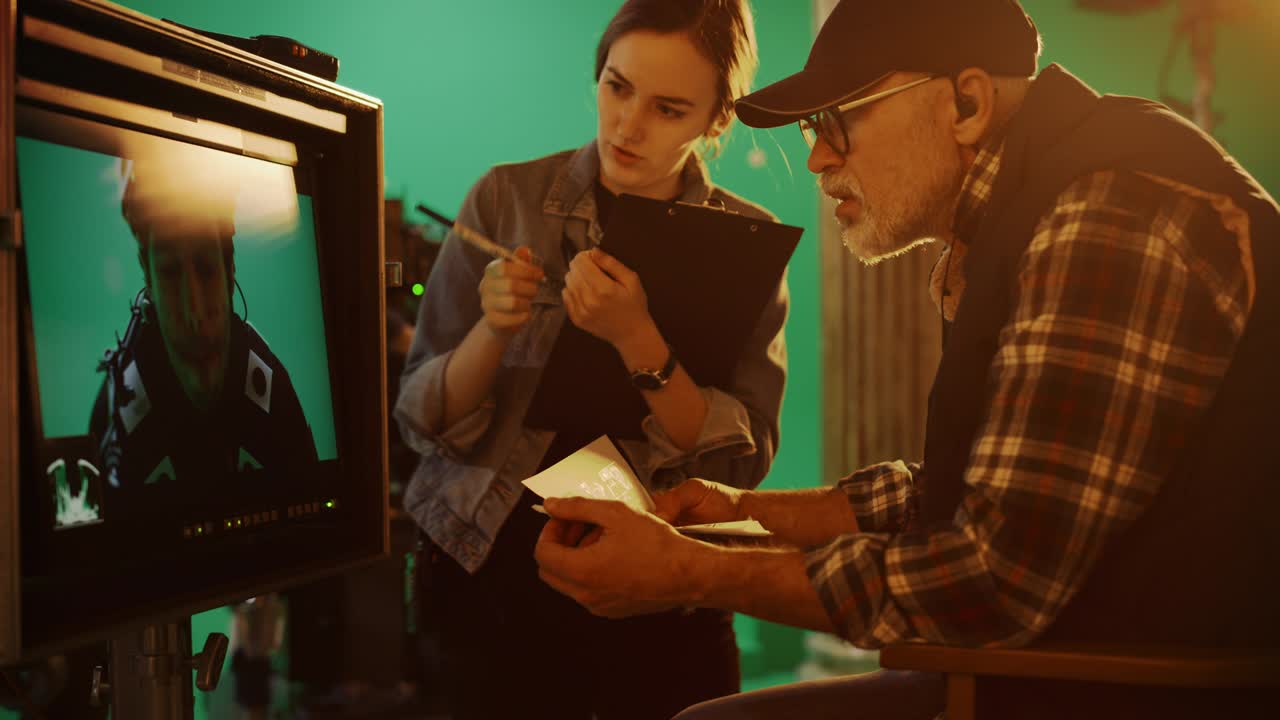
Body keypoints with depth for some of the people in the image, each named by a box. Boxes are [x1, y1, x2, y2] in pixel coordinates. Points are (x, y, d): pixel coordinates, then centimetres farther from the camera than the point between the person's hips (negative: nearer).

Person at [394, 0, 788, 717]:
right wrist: (492, 330, -21)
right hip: (494, 571, 0)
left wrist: (637, 341, -24)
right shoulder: (506, 198, -4)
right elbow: (424, 422, -2)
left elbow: (743, 462, -10)